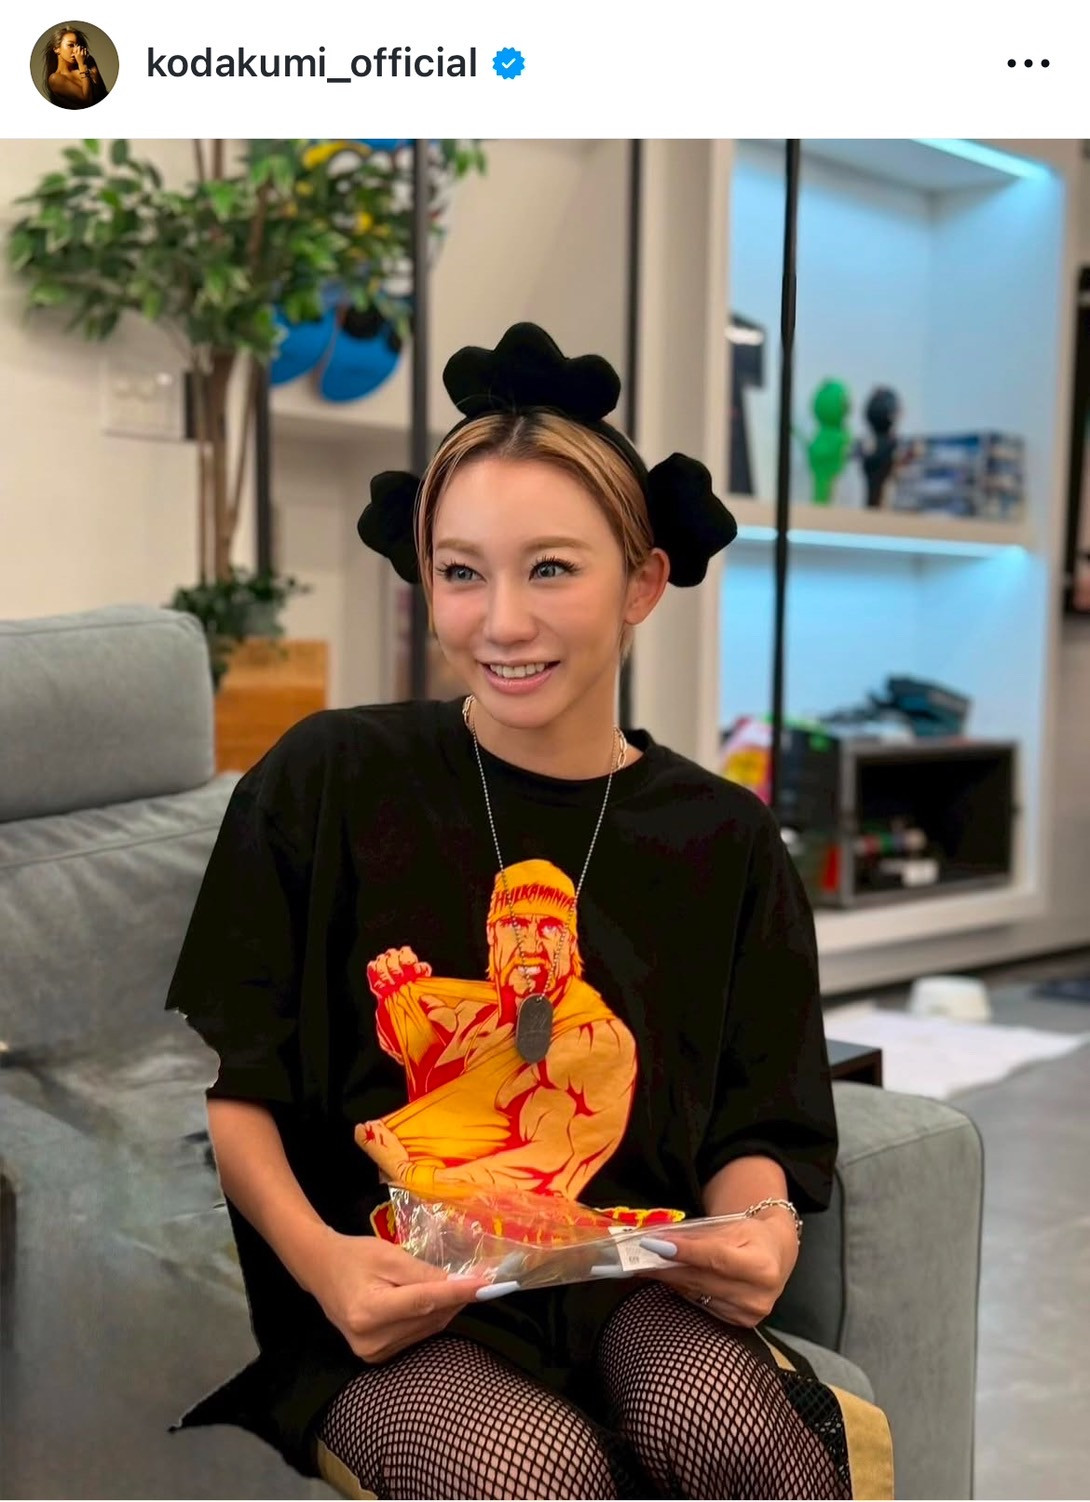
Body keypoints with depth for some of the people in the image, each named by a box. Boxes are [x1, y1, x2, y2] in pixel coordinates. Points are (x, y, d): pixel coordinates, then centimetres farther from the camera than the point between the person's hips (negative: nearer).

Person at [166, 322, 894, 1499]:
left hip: (623, 1281, 3)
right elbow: (223, 1080, -1)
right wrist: (318, 1259, -17)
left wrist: (756, 1227, -15)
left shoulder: (721, 839, 4)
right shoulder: (327, 782, -4)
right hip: (386, 1303, -2)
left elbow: (755, 1125, 8)